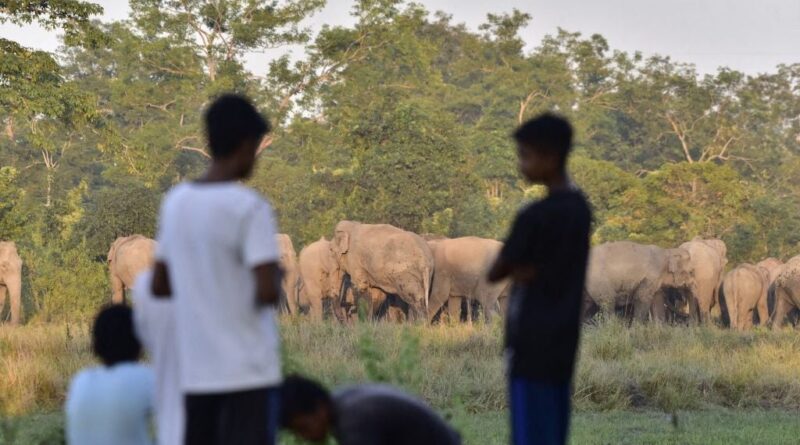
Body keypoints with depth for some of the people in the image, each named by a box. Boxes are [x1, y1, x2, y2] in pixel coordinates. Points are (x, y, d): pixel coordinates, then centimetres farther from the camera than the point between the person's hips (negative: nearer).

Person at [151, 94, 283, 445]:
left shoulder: (175, 202, 7)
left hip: (196, 372, 6)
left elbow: (159, 286, 13)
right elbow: (268, 291, -19)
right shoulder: (249, 207, -12)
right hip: (248, 371, -6)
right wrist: (275, 281, 1)